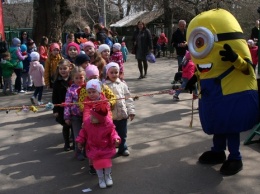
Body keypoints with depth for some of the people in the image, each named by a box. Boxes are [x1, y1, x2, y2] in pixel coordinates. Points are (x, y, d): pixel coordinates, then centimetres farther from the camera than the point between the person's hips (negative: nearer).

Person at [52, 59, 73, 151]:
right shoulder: (57, 82, -3)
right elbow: (54, 97, -2)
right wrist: (55, 110, -5)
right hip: (62, 108, 0)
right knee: (66, 126, 11)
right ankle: (66, 144, 25)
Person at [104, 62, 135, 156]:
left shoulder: (122, 85, 4)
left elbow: (128, 98, 5)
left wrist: (131, 111, 1)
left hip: (122, 114, 3)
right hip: (110, 115, -3)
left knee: (122, 134, 15)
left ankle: (123, 148, 32)